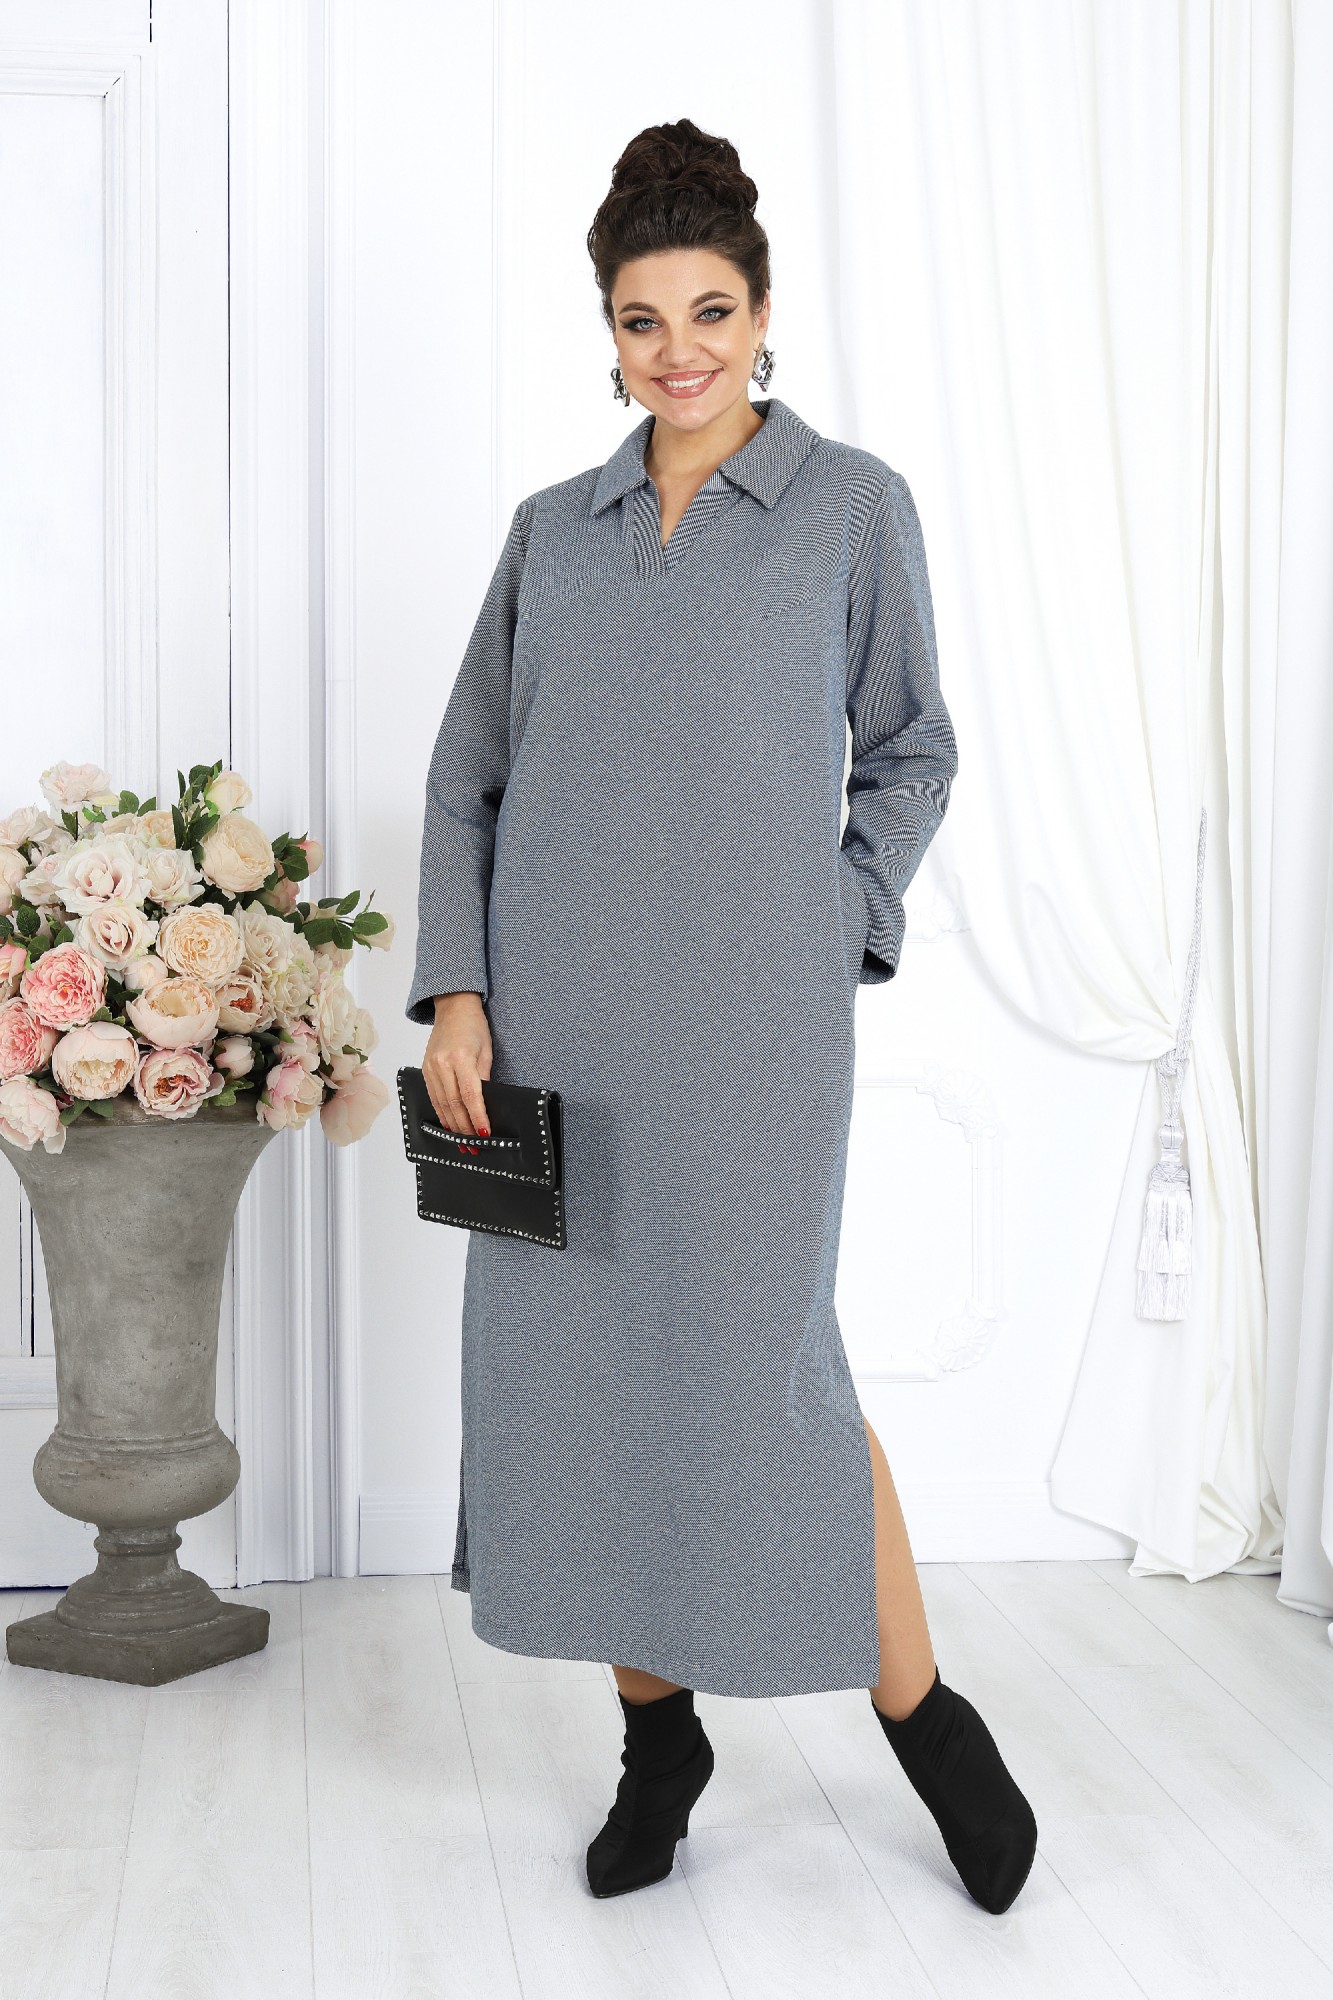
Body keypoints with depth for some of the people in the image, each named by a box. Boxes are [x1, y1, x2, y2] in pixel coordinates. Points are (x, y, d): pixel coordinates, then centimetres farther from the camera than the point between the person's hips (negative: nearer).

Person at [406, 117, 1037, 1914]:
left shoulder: (852, 504, 3)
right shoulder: (553, 528, 10)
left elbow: (911, 751, 9)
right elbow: (466, 773, 10)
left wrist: (845, 931, -1)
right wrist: (455, 989, 1)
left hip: (748, 1016, -4)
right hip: (558, 1012, 4)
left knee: (760, 1357, -4)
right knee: (577, 1358, 7)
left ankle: (926, 1716, 17)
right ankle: (658, 1736, 23)